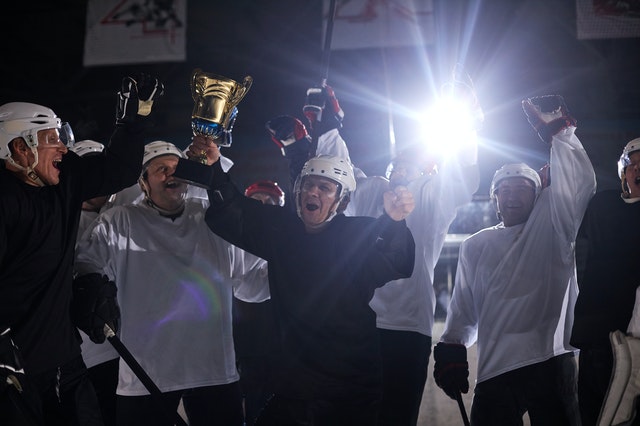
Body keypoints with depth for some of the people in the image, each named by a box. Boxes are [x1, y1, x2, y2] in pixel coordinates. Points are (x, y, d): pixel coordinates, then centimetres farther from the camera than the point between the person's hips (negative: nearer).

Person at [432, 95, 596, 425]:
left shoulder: (551, 228, 10)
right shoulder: (475, 246, 19)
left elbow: (580, 184, -5)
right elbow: (464, 307, 16)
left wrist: (559, 132, -9)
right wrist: (451, 348, 4)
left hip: (551, 363, -2)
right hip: (493, 370, 3)